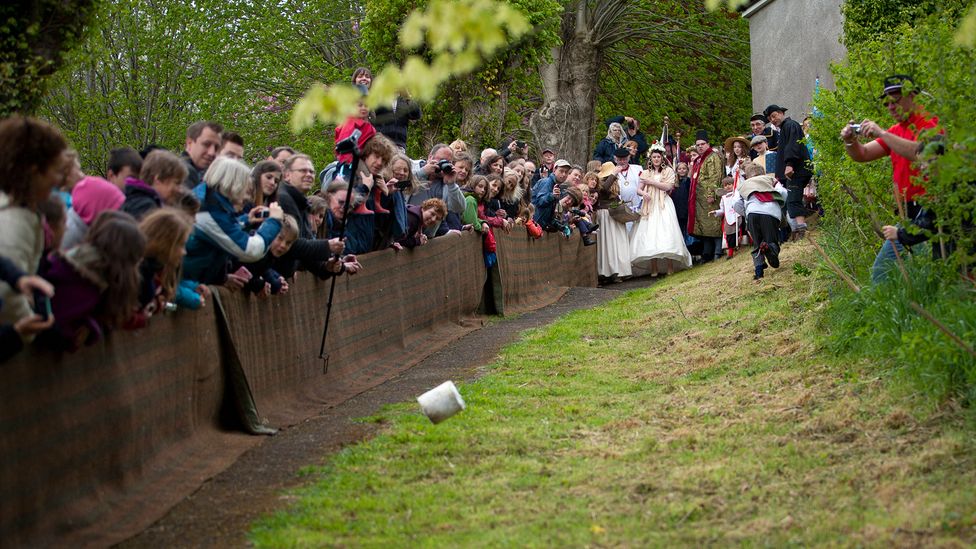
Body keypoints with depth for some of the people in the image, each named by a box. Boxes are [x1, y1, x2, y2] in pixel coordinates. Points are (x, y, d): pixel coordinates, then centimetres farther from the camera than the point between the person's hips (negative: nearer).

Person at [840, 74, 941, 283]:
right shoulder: (896, 131, 18)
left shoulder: (930, 123, -8)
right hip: (908, 214, 9)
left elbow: (919, 152, -26)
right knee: (881, 270, 10)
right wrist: (850, 141, -8)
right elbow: (862, 155, 14)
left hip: (927, 210, -9)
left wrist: (882, 134, -26)